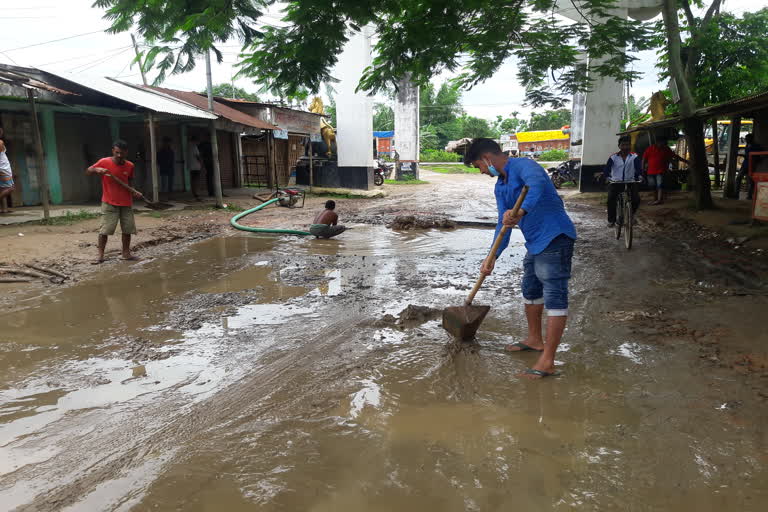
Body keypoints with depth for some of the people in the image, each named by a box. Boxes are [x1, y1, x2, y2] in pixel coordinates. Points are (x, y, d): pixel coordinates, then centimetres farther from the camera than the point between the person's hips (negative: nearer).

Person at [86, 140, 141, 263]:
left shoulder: (130, 166, 1)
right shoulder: (104, 162, -9)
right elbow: (87, 172, -4)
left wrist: (133, 192, -2)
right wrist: (96, 169, -25)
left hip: (126, 203, 3)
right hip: (109, 203, -3)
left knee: (128, 229, 7)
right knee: (104, 230, -5)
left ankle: (126, 253, 20)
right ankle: (100, 255, 4)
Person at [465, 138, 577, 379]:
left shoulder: (522, 166, -15)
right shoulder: (500, 187, 14)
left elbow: (537, 183, -38)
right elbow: (503, 223, 12)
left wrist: (521, 211, -52)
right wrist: (492, 256, 1)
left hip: (554, 239, -10)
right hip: (535, 242, 10)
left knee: (554, 296, -7)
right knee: (530, 290, 22)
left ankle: (547, 361, -4)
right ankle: (535, 339, 41)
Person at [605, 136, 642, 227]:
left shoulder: (634, 157, 2)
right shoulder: (613, 157, 0)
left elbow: (638, 168, -8)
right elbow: (606, 169, -9)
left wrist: (639, 177, -30)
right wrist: (608, 177, -29)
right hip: (615, 182, -1)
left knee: (636, 200, -17)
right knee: (611, 199, -25)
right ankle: (611, 219, -4)